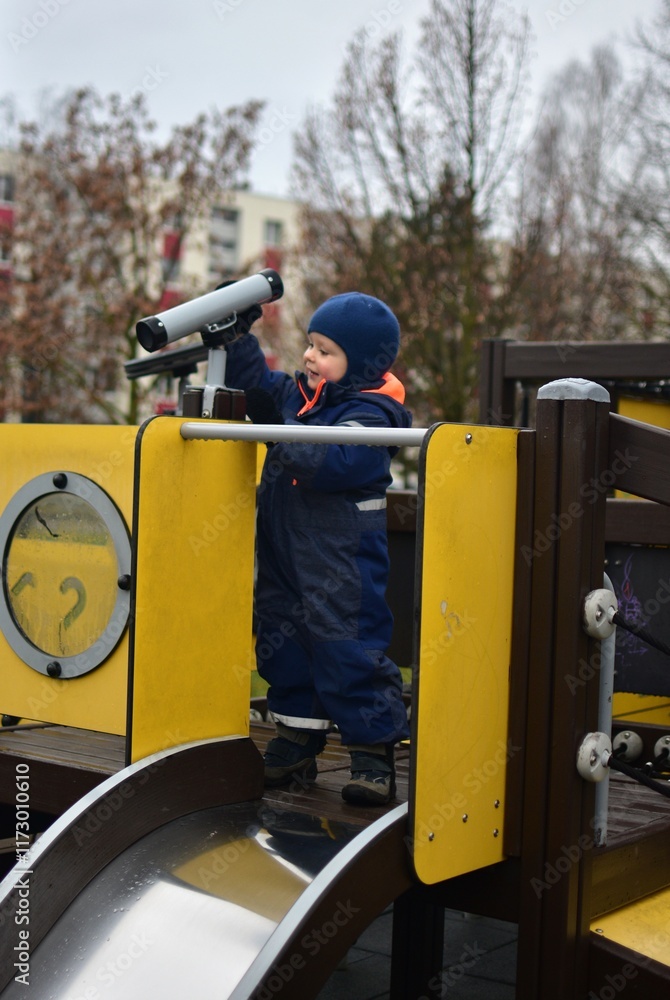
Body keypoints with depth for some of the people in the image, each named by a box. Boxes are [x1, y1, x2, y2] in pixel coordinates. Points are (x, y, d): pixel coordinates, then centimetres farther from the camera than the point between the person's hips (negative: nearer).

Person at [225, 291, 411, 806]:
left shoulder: (370, 414, -14)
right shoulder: (297, 394, 11)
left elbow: (336, 462, -29)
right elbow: (254, 382, 27)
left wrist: (288, 437, -25)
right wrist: (237, 335, 16)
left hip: (342, 562, -9)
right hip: (284, 554, 9)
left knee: (350, 649, -9)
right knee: (284, 643, 14)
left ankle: (374, 754, 1)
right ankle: (297, 745, 28)